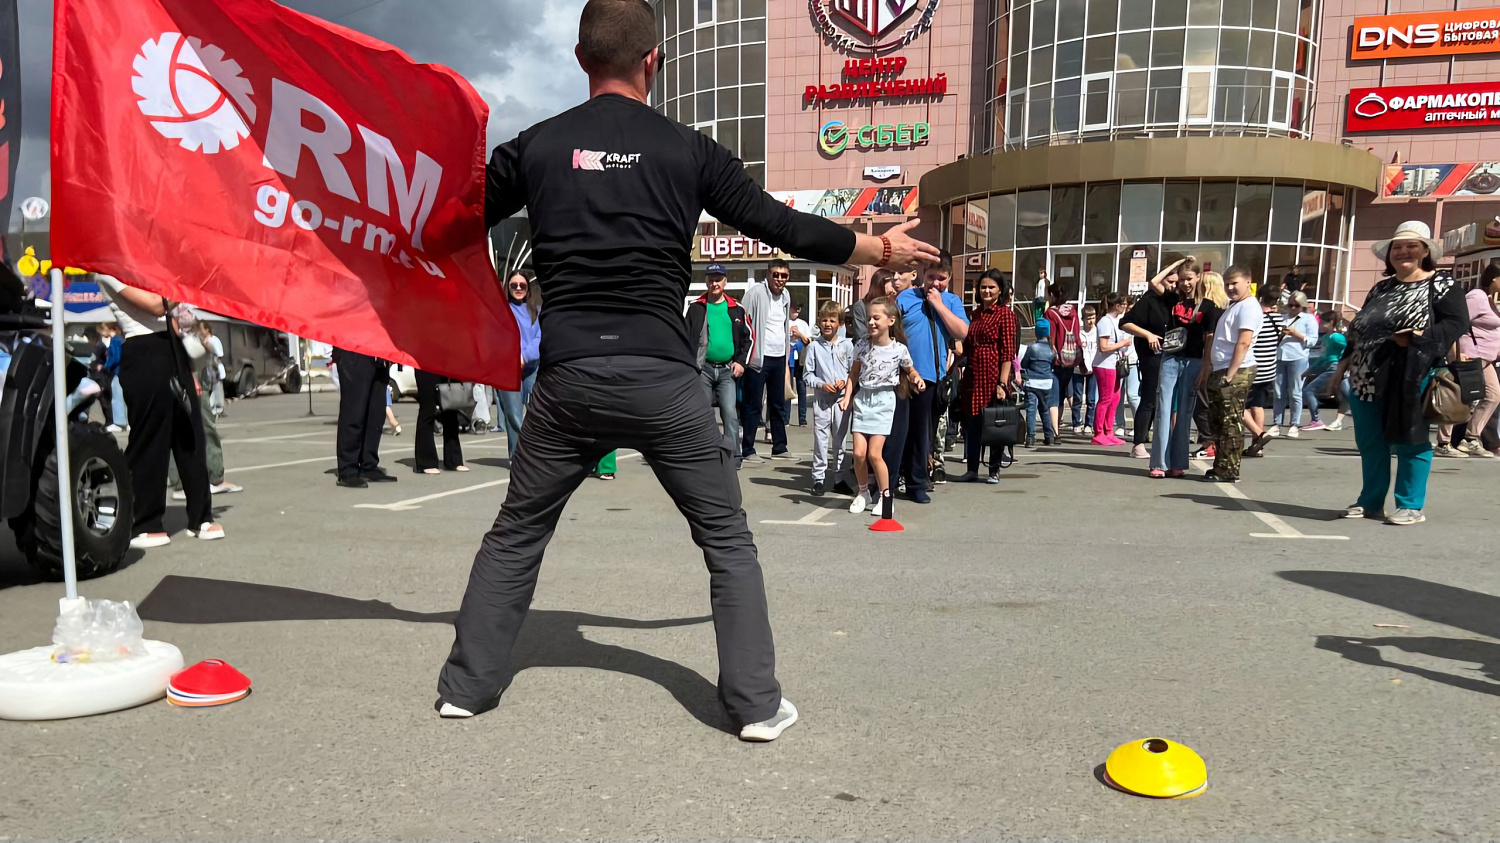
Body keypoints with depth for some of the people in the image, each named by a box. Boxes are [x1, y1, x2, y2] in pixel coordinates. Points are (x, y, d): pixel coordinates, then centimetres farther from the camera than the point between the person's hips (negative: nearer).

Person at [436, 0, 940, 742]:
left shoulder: (536, 147, 6)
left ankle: (465, 686, 27)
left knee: (516, 533, 20)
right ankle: (757, 704, 14)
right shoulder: (688, 150, 1)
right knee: (727, 540, 12)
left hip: (568, 377, 2)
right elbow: (783, 227, 6)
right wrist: (880, 248, 20)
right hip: (661, 380, -2)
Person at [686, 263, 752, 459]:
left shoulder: (737, 309, 7)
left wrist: (741, 362, 0)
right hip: (703, 369, 0)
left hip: (728, 370, 0)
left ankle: (733, 456, -3)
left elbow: (748, 338, 11)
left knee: (730, 413, -7)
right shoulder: (695, 308, 5)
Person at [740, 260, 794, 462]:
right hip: (759, 358, -7)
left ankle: (779, 447, 22)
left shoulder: (785, 296, 13)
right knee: (753, 405, -3)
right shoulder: (756, 292, -10)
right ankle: (747, 450, 2)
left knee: (778, 404, 13)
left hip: (779, 357, 7)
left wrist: (787, 351, 17)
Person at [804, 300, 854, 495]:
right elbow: (808, 374, 2)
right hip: (821, 399, -1)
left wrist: (845, 382, -10)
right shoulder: (814, 346, 1)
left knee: (840, 441, 9)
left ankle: (840, 479, 17)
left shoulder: (847, 345, 5)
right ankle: (818, 479, 9)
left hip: (842, 399, 1)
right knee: (820, 441, 1)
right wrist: (821, 384, -12)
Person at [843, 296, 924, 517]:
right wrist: (847, 397, 0)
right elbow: (854, 374, 10)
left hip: (884, 401, -3)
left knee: (874, 453, -10)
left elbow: (910, 370, 12)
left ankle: (885, 497, 8)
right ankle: (863, 493, 18)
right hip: (862, 399, 3)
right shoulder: (862, 345, 1)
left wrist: (917, 378, -10)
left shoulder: (899, 349, -6)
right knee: (859, 452, -4)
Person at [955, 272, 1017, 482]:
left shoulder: (1005, 313, -4)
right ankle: (972, 470, 17)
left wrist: (1003, 383, -16)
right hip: (973, 375, 5)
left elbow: (1007, 351, -10)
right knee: (972, 424, 8)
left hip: (993, 375, -5)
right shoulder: (974, 314, 13)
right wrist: (961, 376, 11)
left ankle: (995, 470, 15)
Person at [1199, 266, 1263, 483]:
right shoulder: (1232, 306, 21)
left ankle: (1229, 472, -2)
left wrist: (1230, 374, -22)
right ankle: (1220, 468, 19)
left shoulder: (1248, 307, -9)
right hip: (1221, 372, 10)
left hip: (1236, 373, -10)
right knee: (1220, 423, 12)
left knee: (1231, 424, -6)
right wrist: (1208, 368, 18)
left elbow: (1243, 343, -18)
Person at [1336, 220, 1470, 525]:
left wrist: (1421, 338, -24)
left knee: (1409, 441, 0)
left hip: (1411, 378, -6)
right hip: (1367, 378, 6)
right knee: (1370, 443, 10)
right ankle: (1370, 501, 21)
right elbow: (1359, 328, 22)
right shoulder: (1381, 288, 18)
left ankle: (1411, 506, 8)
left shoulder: (1441, 284, -1)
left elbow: (1457, 323, -12)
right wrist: (1346, 359, 16)